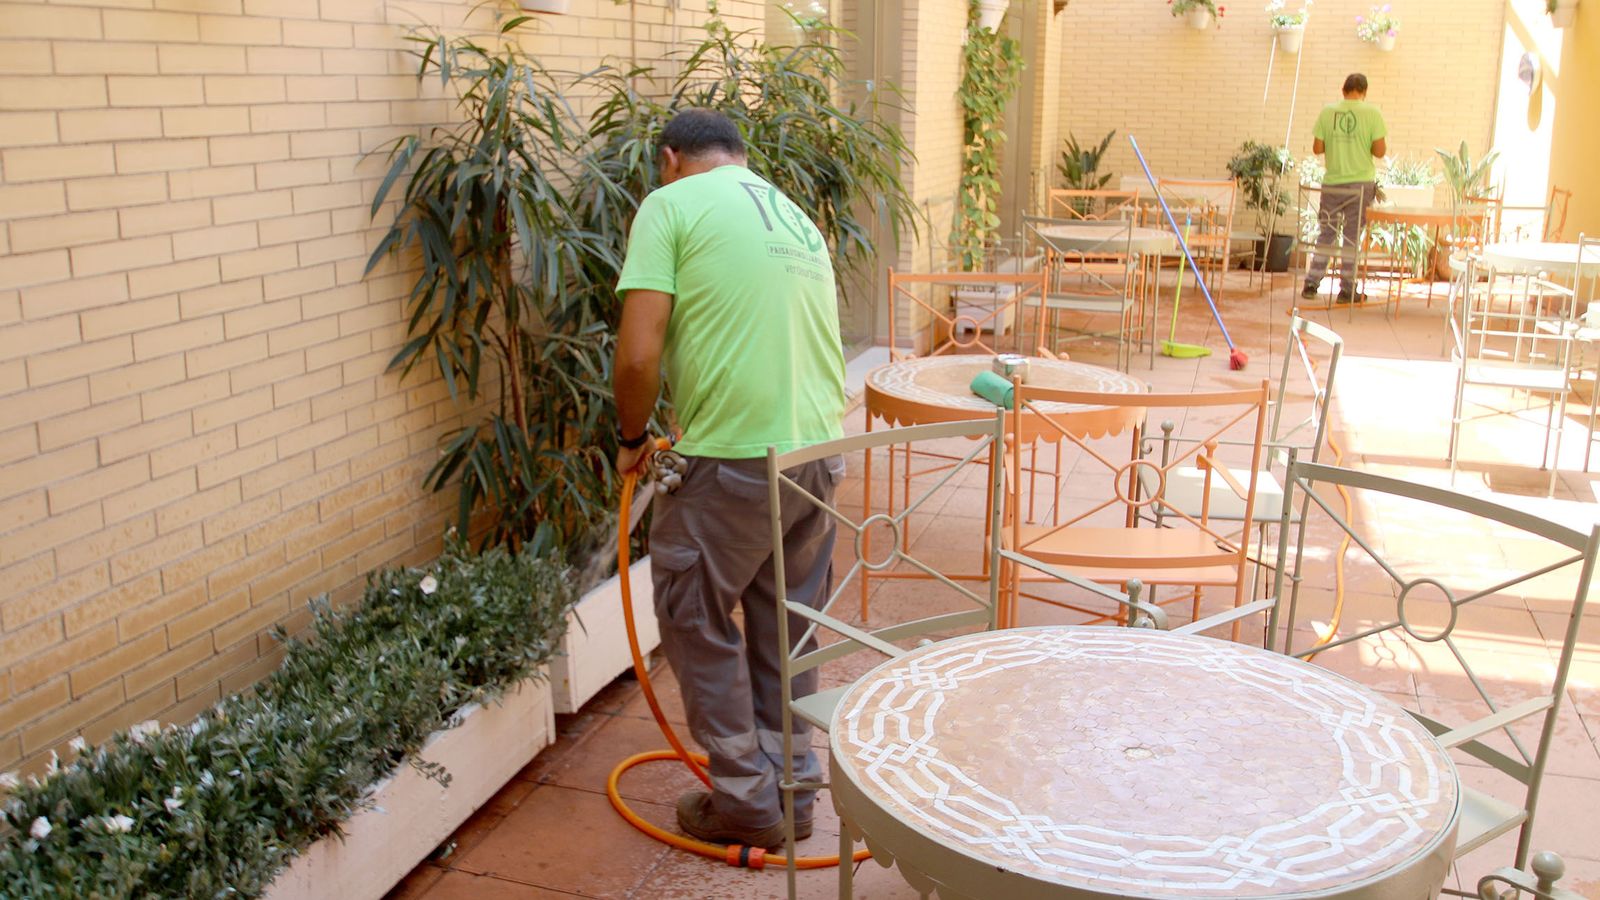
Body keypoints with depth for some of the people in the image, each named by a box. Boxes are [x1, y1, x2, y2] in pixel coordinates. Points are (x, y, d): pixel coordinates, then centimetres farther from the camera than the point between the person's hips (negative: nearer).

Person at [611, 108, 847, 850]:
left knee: (697, 620, 11)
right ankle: (793, 790, 31)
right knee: (787, 628, 19)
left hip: (735, 457, -7)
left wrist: (632, 439, 7)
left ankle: (746, 799, 19)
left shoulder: (671, 204, -1)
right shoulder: (794, 213, 19)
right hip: (820, 449, 7)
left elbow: (639, 353, -10)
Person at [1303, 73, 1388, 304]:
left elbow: (1317, 148, 2)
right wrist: (1364, 146, 13)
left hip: (1332, 182, 2)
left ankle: (1311, 284, 11)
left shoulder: (1327, 111, 0)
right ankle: (1346, 289, 9)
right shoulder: (1371, 112, -6)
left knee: (1326, 233, 13)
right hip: (1360, 183, -2)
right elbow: (1379, 151, -8)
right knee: (1352, 235, 5)